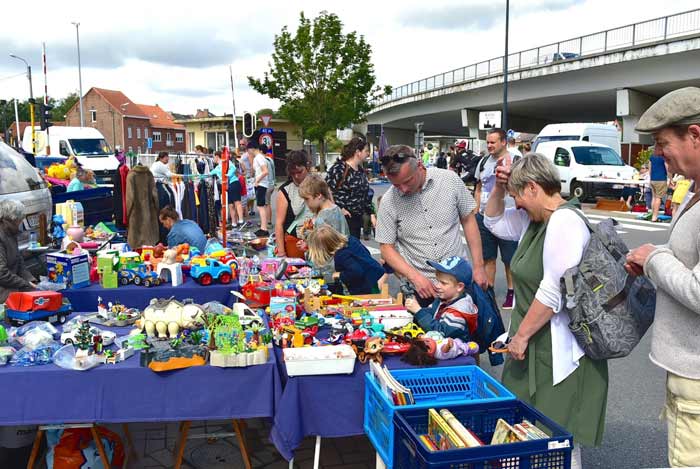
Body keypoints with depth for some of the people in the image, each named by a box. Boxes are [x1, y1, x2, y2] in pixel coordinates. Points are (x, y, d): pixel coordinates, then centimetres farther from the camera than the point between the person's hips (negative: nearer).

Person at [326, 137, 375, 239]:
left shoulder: (361, 171, 13)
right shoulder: (339, 168, -12)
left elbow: (365, 195, 20)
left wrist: (371, 214, 14)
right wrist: (340, 208, -16)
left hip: (357, 218, 8)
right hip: (342, 218, -8)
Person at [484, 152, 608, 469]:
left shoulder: (565, 221, -20)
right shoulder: (535, 220, 9)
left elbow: (553, 293, -25)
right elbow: (494, 222, 25)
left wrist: (521, 336, -17)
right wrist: (498, 188, 8)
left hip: (557, 349, -9)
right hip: (533, 342, 9)